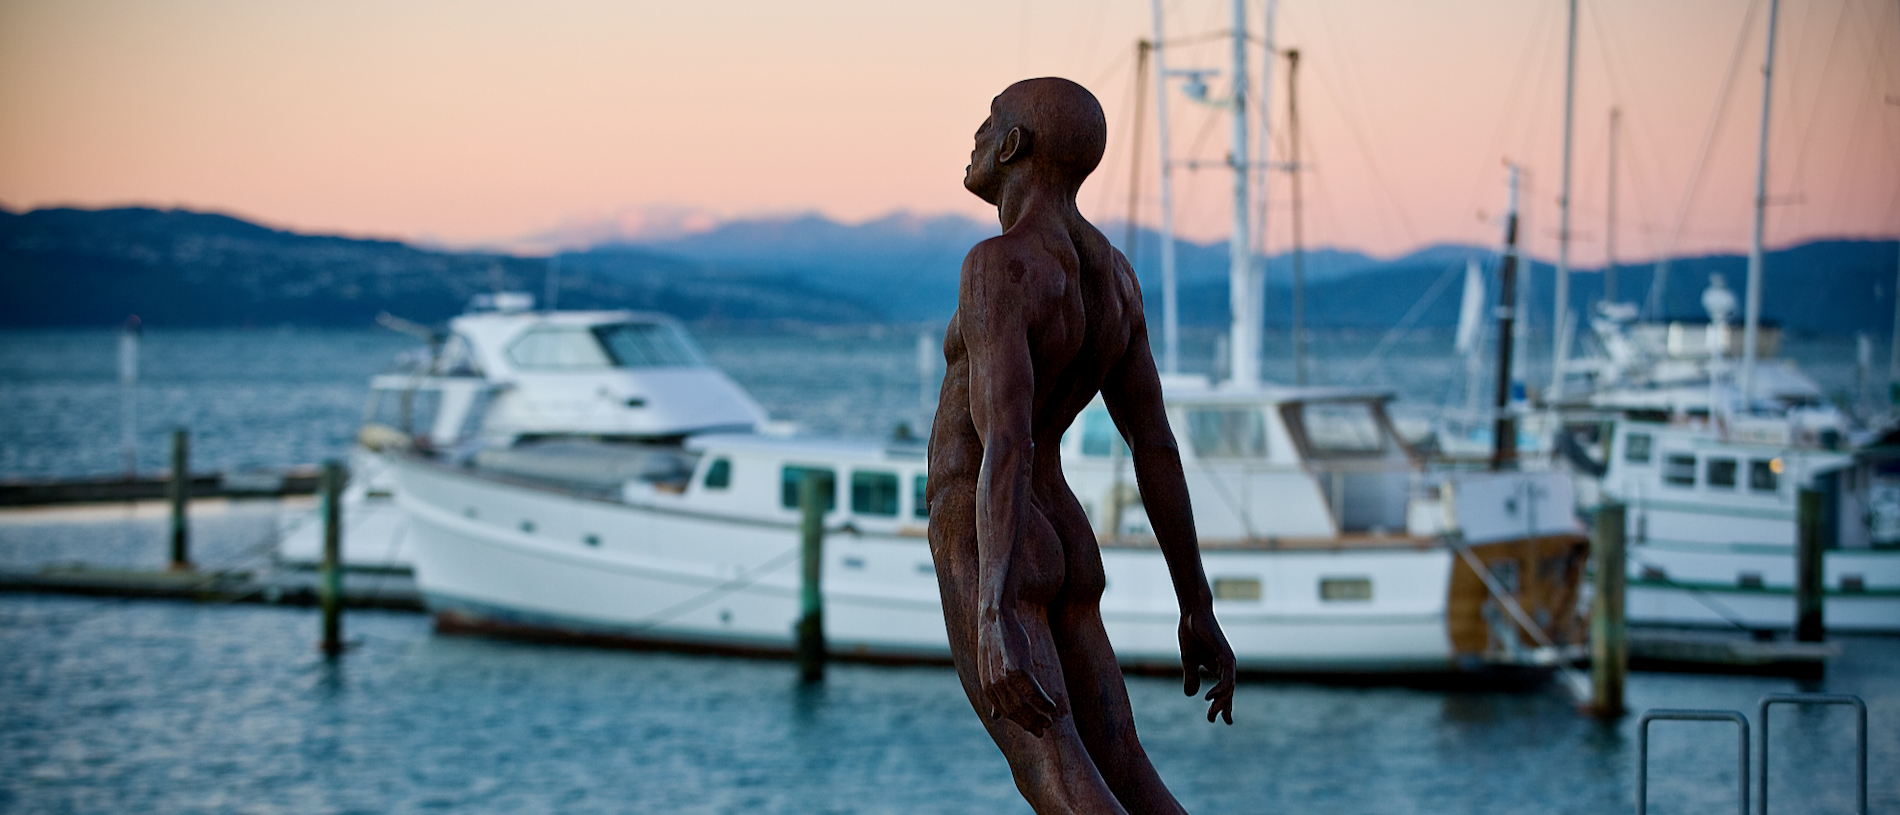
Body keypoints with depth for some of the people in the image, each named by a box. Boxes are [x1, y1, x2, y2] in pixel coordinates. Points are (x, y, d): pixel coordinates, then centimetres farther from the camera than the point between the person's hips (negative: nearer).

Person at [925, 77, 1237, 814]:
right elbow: (1157, 447, 9)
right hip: (1066, 551, 9)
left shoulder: (999, 267, -20)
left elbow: (1007, 445, -31)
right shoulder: (1112, 275, 7)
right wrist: (1197, 607, 13)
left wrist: (993, 622, -38)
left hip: (985, 558, -9)